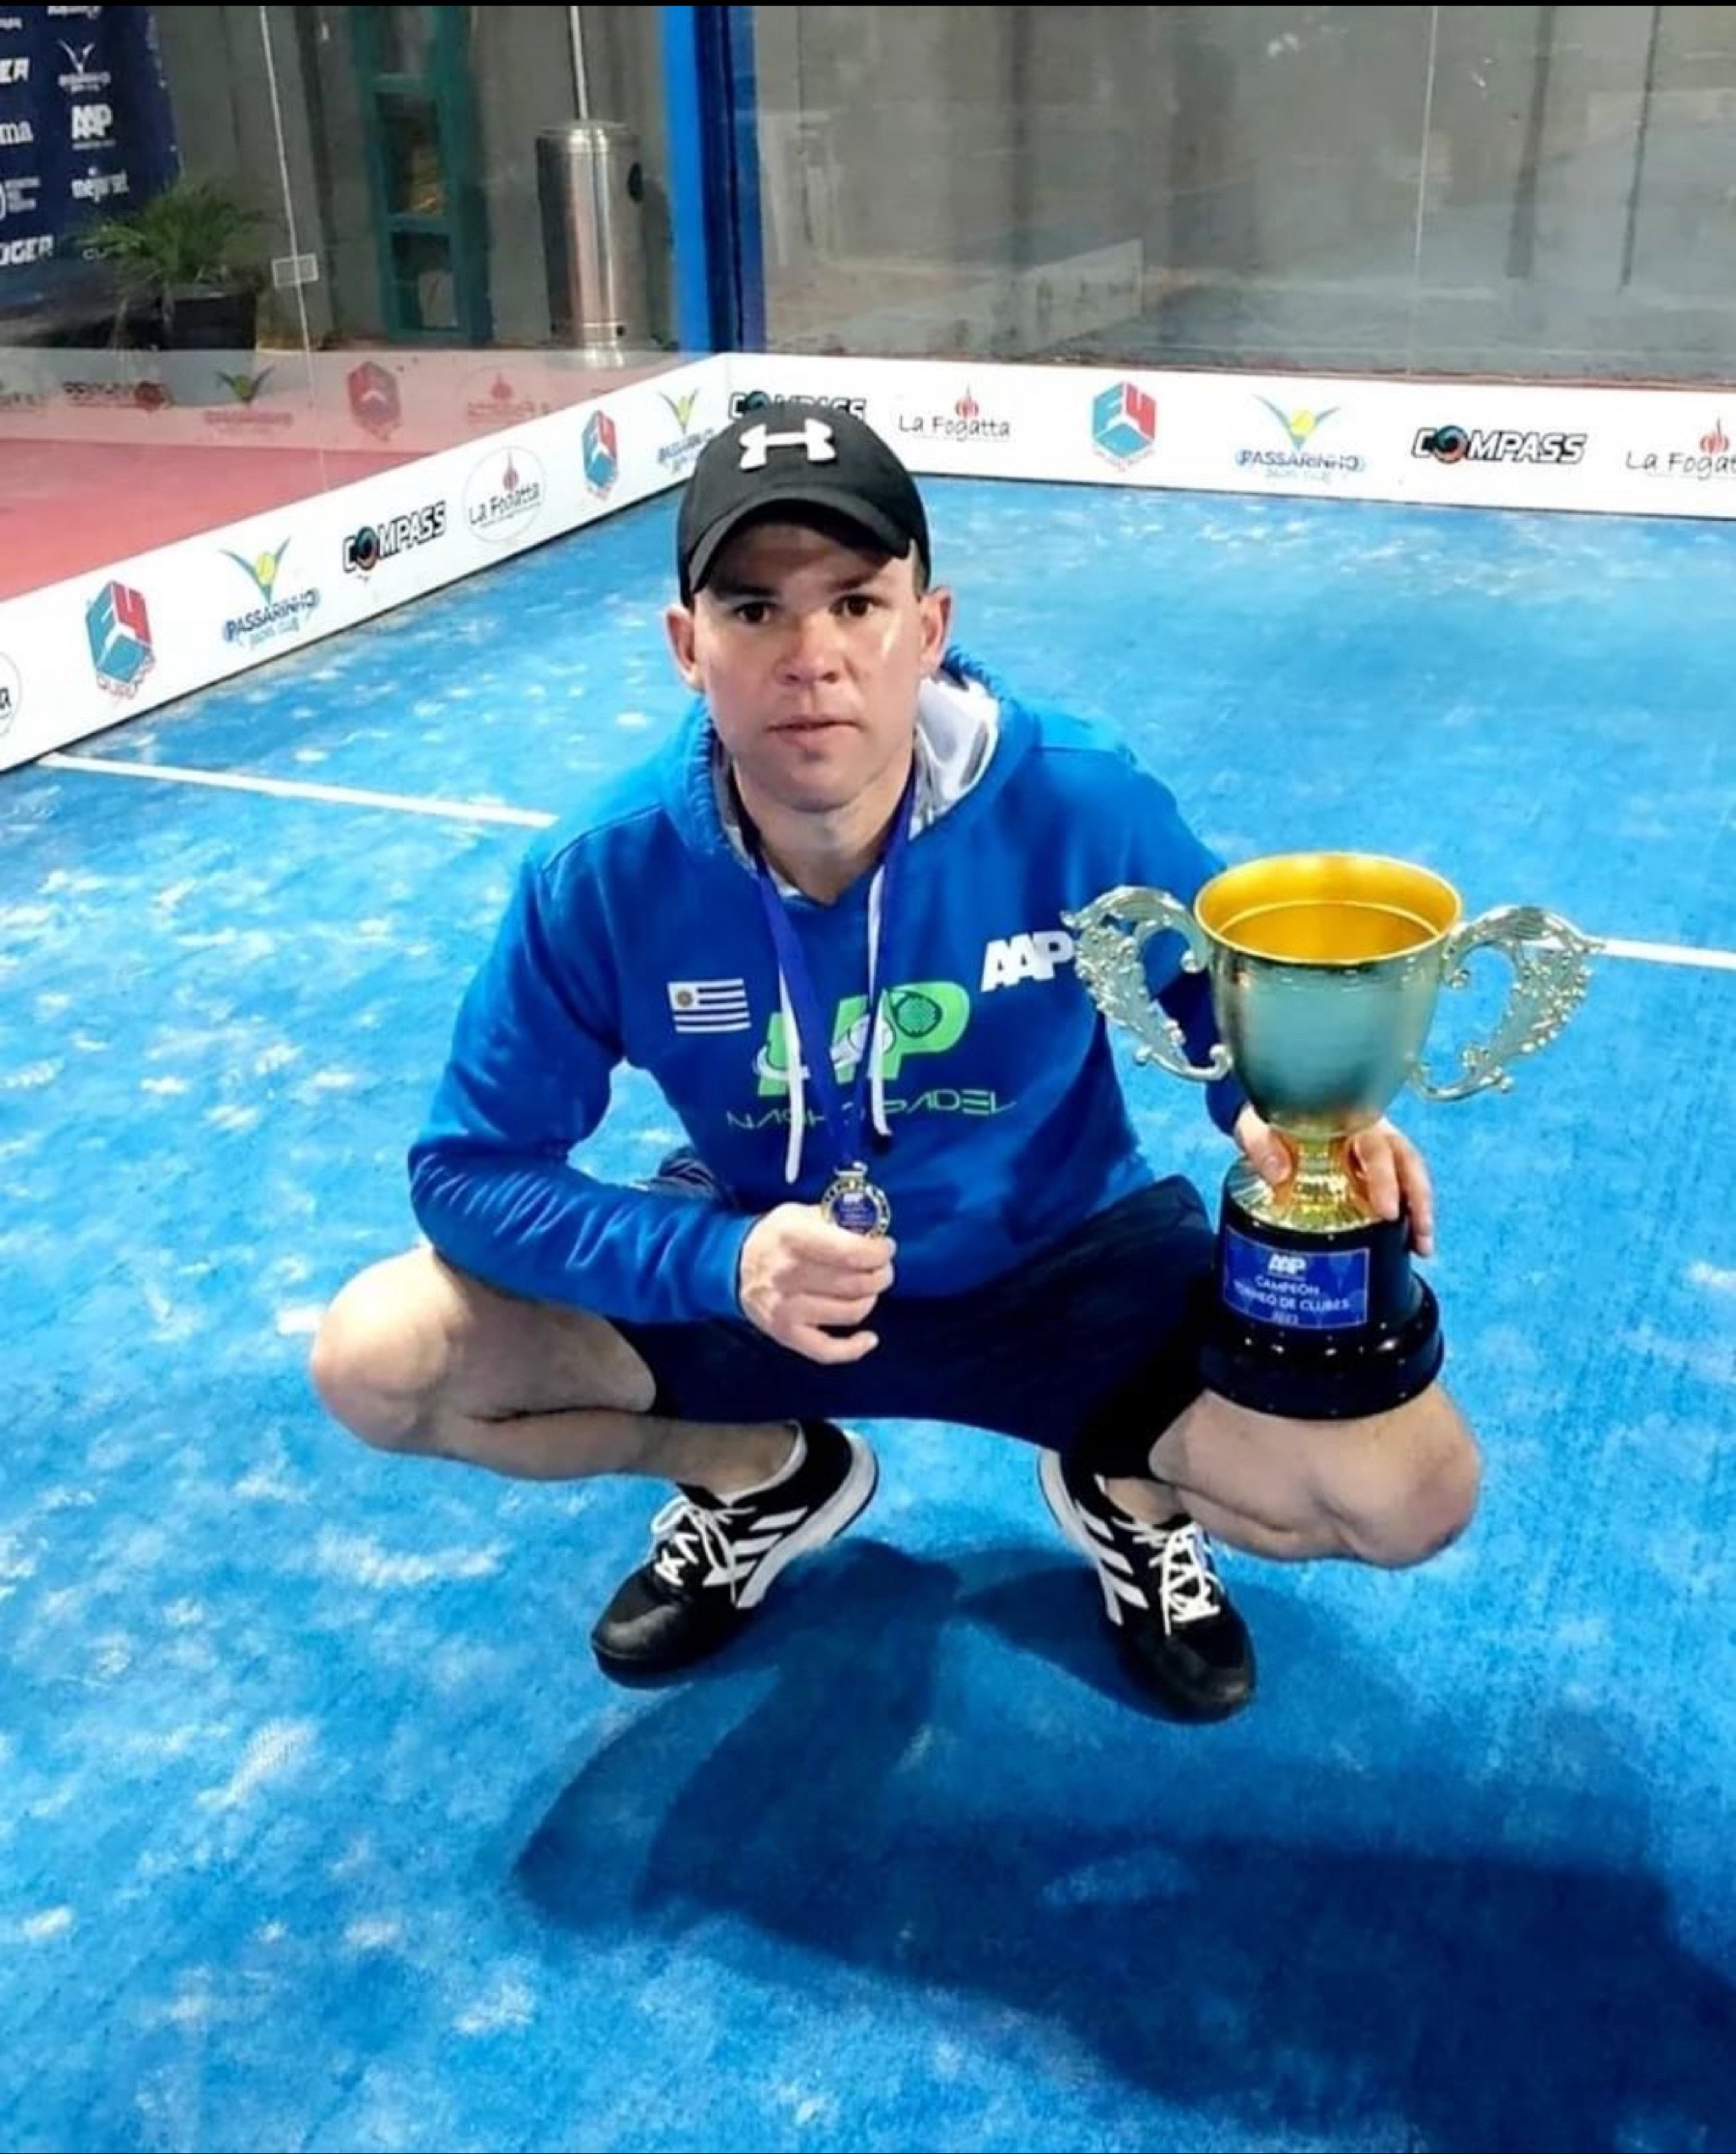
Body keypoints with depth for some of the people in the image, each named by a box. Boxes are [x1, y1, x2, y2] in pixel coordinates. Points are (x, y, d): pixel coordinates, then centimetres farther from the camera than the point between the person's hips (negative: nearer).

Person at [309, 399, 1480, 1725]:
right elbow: (470, 1169, -15)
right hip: (746, 1273, 2)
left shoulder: (1085, 810, -23)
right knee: (375, 1357, -14)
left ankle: (1128, 1489, 13)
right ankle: (761, 1473, 11)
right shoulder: (605, 875, -22)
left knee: (1412, 1488, -21)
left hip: (1068, 1271, -1)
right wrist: (717, 1263, -33)